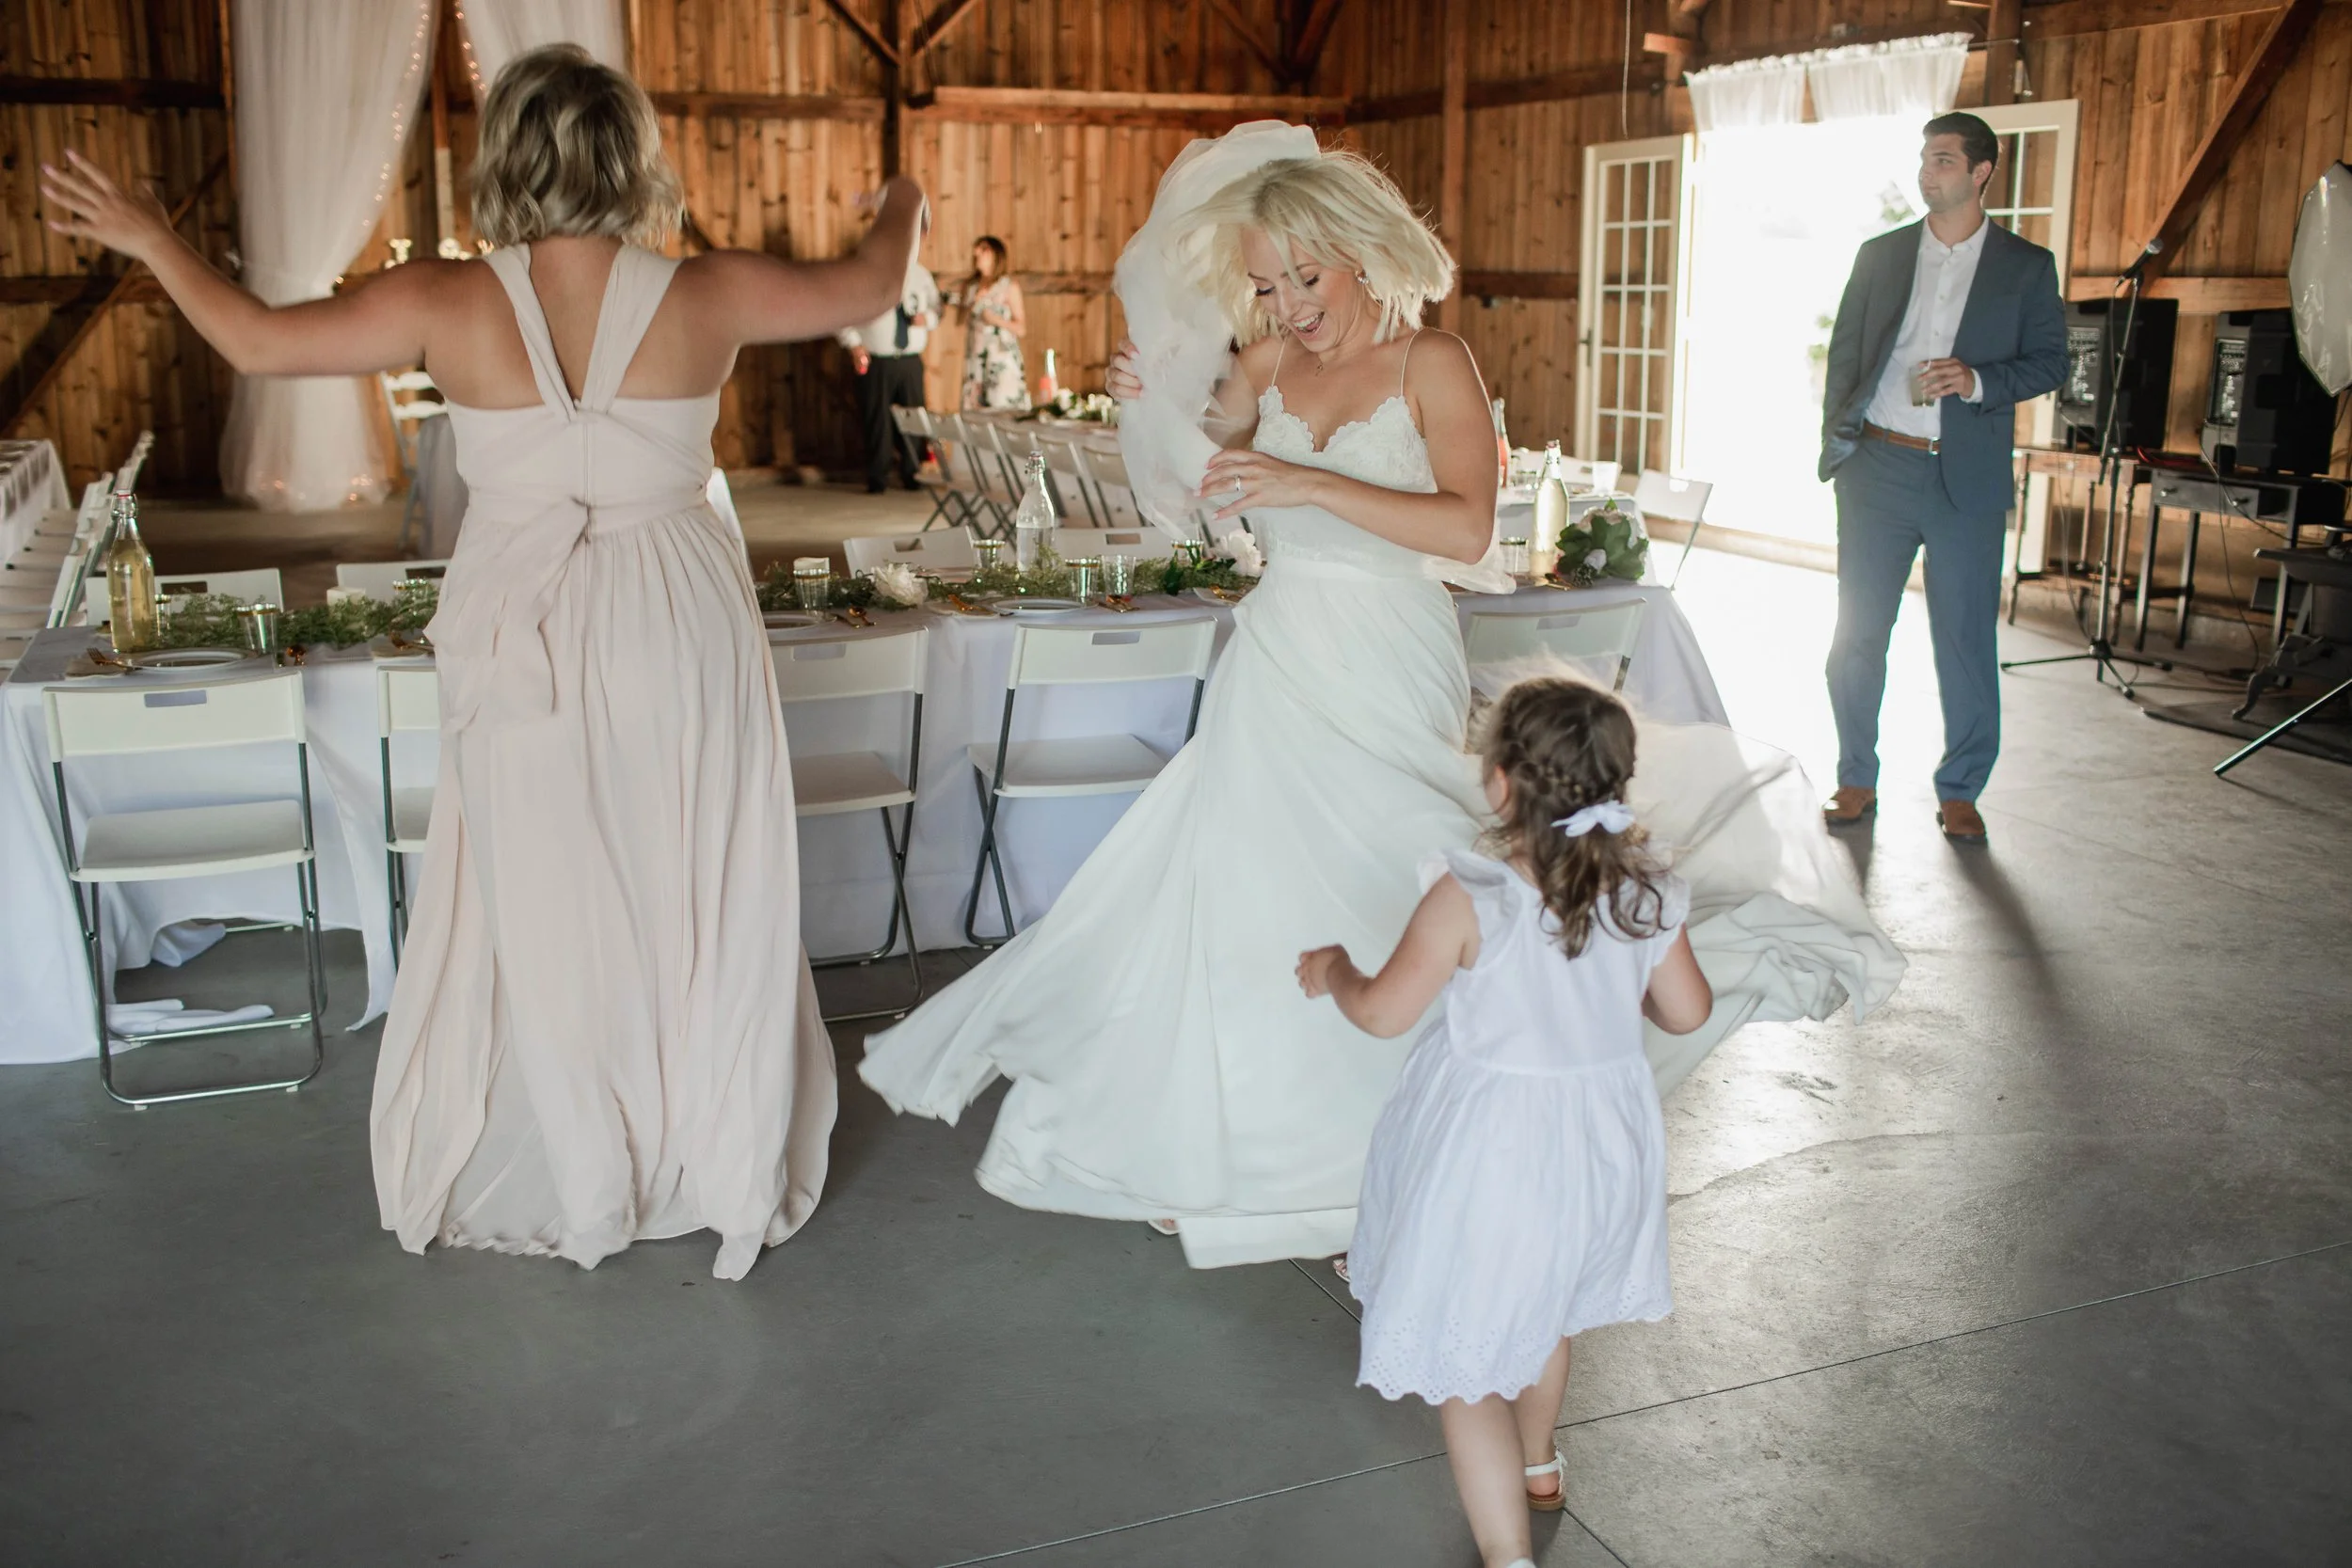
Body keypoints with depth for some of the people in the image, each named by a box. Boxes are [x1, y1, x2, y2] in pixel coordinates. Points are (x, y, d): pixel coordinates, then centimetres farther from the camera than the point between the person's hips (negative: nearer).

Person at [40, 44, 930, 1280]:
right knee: (697, 906, 13)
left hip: (521, 641, 0)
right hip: (676, 634, 0)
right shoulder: (707, 296, -10)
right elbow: (864, 289, 6)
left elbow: (260, 343, -2)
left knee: (537, 910, 15)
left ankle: (563, 1179, 30)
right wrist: (900, 213, 28)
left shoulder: (448, 305, -11)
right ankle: (720, 1168, 26)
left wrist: (151, 241, 15)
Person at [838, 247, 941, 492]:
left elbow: (936, 308, 19)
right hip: (875, 362, -3)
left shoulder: (919, 273, 10)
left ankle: (912, 476, 18)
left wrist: (927, 317, -6)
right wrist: (854, 344, -12)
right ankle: (877, 480, 10)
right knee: (877, 420, -1)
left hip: (911, 361, 3)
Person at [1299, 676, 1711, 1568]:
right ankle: (1537, 1464, 55)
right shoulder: (1649, 897, -12)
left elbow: (1384, 1013, -16)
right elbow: (1687, 1012, 1)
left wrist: (1331, 971, 5)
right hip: (1601, 1141, 6)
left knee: (1465, 1365, 8)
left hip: (1491, 1152, -6)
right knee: (1543, 1304, 32)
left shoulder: (1468, 901, -26)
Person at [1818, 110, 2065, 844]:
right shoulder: (1880, 255, 10)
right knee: (1858, 630, 5)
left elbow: (2049, 360, 4)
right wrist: (1836, 440, 3)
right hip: (1877, 466, 2)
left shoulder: (2026, 265, 5)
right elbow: (1844, 351, 11)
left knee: (1965, 638, 2)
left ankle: (1960, 791, 14)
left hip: (1967, 477, -2)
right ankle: (1856, 781, 17)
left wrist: (1979, 381, -14)